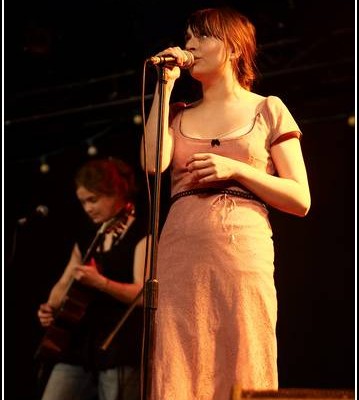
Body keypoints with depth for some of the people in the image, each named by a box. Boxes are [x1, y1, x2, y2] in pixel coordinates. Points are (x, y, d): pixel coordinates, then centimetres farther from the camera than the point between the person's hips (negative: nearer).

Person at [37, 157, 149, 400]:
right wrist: (51, 308, 3)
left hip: (120, 349, -7)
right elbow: (64, 284, 24)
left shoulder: (142, 237, -4)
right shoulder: (87, 242, 18)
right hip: (78, 345, 7)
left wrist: (100, 282, -26)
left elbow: (144, 295, -14)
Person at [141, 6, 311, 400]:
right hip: (180, 258, 2)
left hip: (244, 257, -2)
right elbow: (153, 163, -3)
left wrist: (235, 169, -6)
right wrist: (165, 85, 4)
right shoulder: (179, 114, 20)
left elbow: (300, 201, 6)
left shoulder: (268, 110, 12)